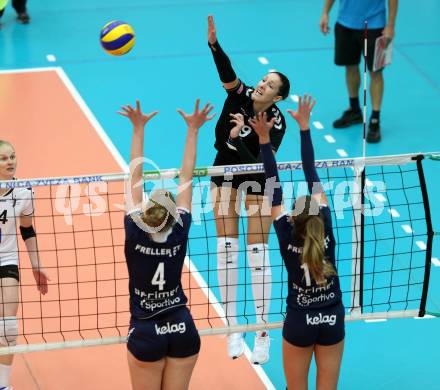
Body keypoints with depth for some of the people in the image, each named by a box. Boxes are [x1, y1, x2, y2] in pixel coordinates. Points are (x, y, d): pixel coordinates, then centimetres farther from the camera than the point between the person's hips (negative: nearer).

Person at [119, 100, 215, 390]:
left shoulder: (135, 233, -14)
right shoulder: (179, 233, -10)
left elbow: (136, 179, -9)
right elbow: (186, 178, -5)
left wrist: (139, 129, -4)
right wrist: (193, 130, 1)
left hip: (146, 334, -2)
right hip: (183, 330, 2)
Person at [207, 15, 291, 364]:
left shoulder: (277, 123, -23)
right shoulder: (240, 93, -16)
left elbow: (261, 163, -28)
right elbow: (225, 70, -36)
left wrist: (238, 138, -40)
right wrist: (214, 43, -53)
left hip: (257, 183, -3)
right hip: (225, 174, 3)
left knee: (257, 253, -4)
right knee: (226, 249, 3)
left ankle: (263, 333, 4)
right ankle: (233, 328, 12)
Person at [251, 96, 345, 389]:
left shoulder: (288, 238, -16)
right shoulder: (326, 231, -13)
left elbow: (275, 191, -17)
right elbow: (313, 178, -12)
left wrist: (264, 140, -17)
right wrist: (304, 126, -13)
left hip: (299, 323, -2)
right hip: (332, 320, 2)